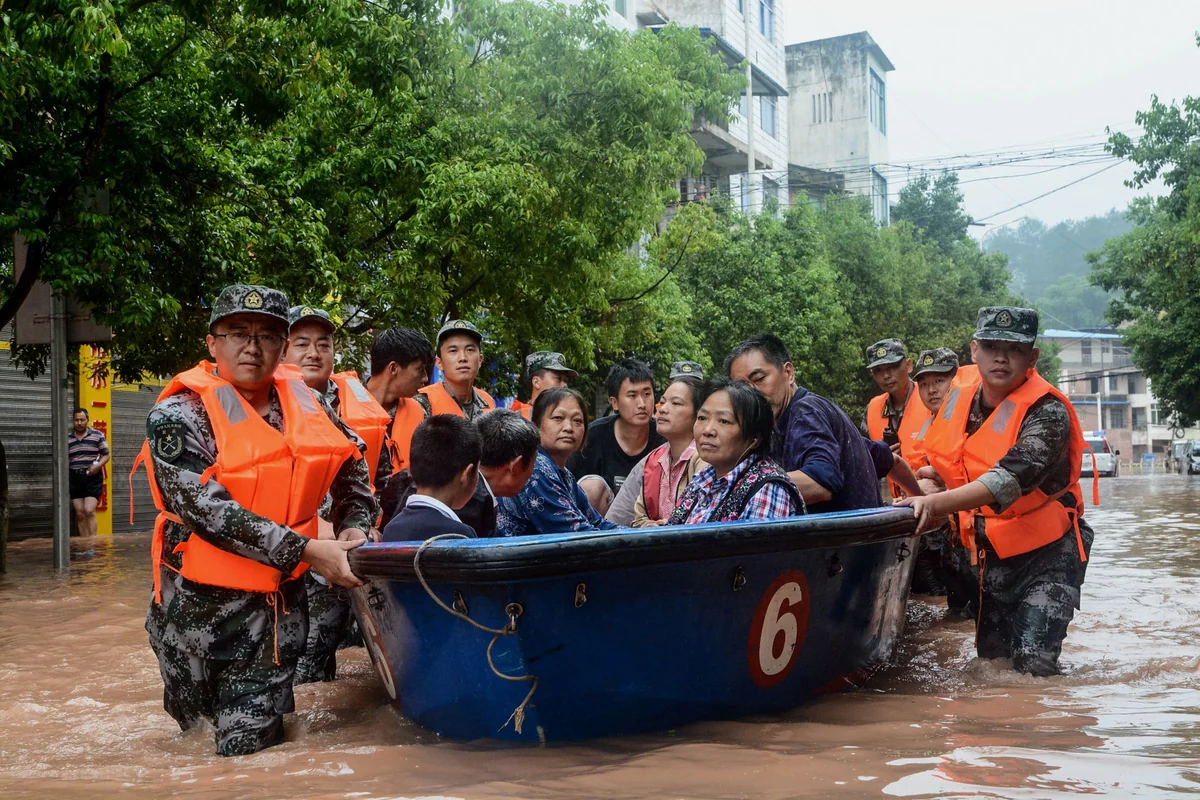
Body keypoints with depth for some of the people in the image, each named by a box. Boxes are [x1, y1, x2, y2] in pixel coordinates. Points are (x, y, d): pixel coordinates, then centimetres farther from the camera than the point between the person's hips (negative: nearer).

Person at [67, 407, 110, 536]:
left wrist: (98, 466, -16)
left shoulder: (98, 435, 3)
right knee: (79, 514, 4)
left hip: (93, 478, -3)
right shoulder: (67, 439, 11)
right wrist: (64, 482, 5)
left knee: (89, 511, -14)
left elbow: (106, 456, 4)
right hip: (75, 479, 3)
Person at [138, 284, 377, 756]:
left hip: (278, 601, 3)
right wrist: (305, 550, -27)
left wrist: (355, 524, 6)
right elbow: (207, 510, -24)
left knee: (253, 744, 3)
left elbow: (350, 461, 21)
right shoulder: (180, 415, -12)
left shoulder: (304, 403, 2)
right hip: (202, 599, -2)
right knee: (194, 719, 18)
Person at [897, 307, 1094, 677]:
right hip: (992, 556, 7)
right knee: (990, 657, 15)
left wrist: (938, 502, -46)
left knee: (1033, 664, -16)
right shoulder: (958, 399, -1)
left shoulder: (1047, 411, -21)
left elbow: (1012, 475, -38)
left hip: (1047, 553, -6)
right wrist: (933, 475, 5)